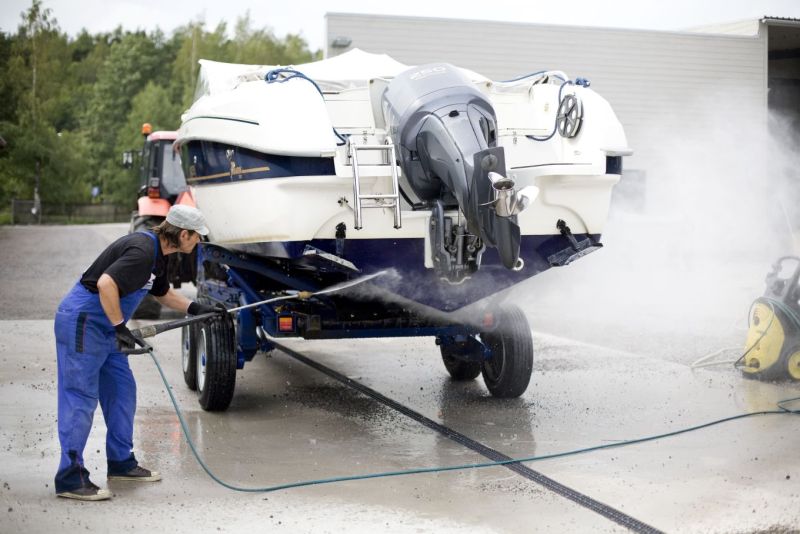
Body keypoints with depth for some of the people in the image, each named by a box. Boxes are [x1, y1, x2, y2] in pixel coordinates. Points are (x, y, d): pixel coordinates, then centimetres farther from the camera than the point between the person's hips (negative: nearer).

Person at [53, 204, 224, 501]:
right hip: (82, 321, -10)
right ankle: (70, 478, -5)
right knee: (81, 398, -9)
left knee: (122, 391, 13)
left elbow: (163, 293, 28)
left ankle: (121, 463, 23)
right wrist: (120, 328, -30)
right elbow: (106, 283, -34)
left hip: (105, 326, 11)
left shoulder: (158, 254, 11)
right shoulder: (142, 251, -22)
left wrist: (200, 309, 22)